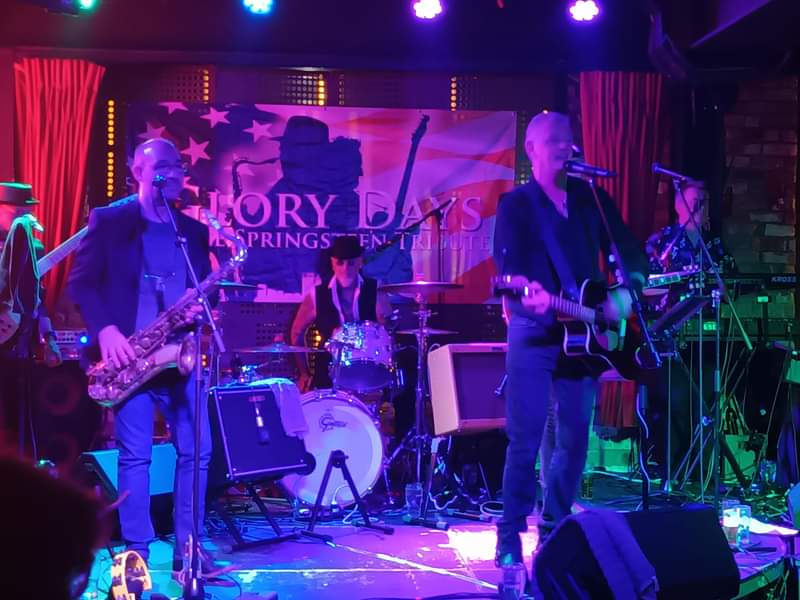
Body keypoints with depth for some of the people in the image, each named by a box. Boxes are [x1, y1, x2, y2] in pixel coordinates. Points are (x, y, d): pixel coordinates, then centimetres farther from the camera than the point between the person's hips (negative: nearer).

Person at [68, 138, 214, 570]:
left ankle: (187, 547, 11)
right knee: (135, 454, -3)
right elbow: (81, 281, -3)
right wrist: (104, 329, -17)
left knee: (197, 450, 2)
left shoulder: (194, 231, 15)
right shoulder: (108, 221, 1)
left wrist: (201, 307, -8)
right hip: (129, 353, -4)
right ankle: (137, 551, 5)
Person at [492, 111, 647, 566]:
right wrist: (527, 290, -35)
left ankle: (555, 529, 20)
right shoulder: (516, 204, 0)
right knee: (526, 438, -7)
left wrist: (627, 291, -7)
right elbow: (508, 261, -13)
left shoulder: (592, 199, 13)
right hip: (534, 333, -4)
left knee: (574, 438, 7)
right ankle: (511, 537, 1)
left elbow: (629, 248, 12)